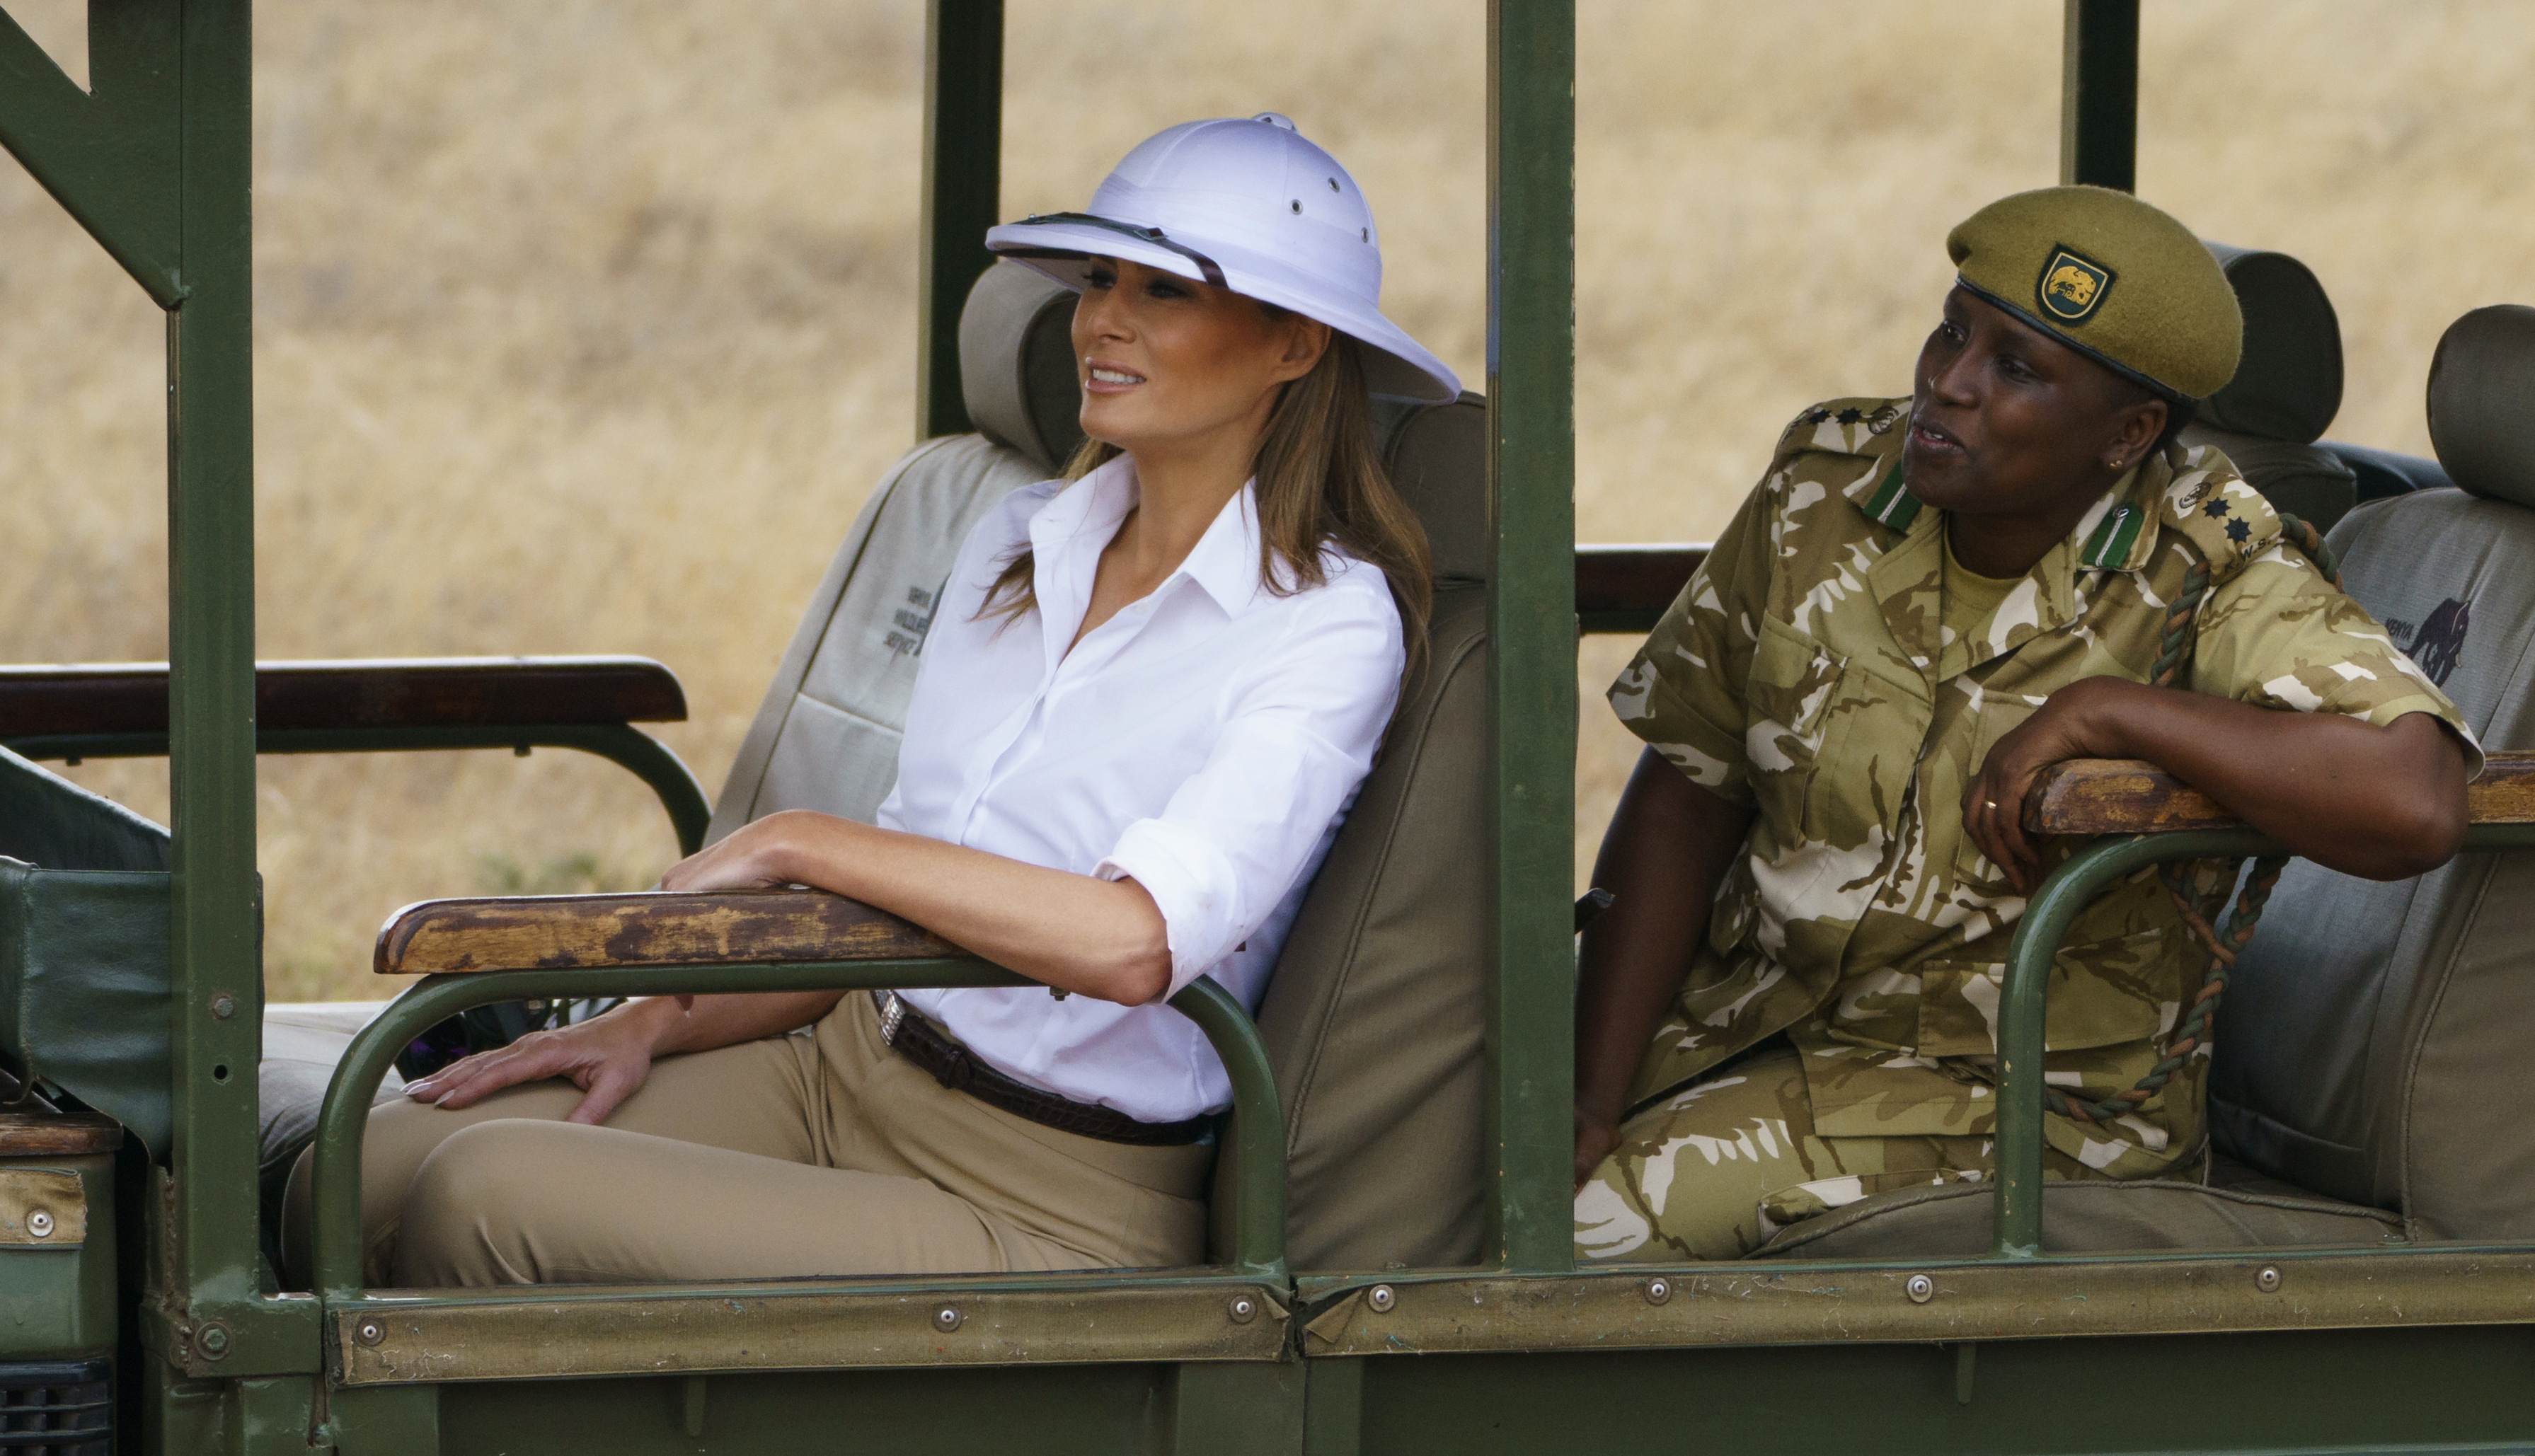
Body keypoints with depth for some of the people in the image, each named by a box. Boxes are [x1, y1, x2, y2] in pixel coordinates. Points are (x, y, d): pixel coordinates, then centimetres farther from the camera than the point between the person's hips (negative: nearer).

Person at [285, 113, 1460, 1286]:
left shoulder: (1328, 627, -10)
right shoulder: (1017, 547, 13)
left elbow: (1135, 938, -26)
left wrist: (793, 842, -19)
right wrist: (661, 1022, 5)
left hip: (1041, 1204, -7)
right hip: (846, 1067, 7)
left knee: (484, 1199, -23)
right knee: (361, 1179, -13)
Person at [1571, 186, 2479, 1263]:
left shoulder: (2207, 590, -16)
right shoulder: (1824, 493, -1)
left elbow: (2415, 803, -32)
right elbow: (1685, 799, 2)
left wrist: (2096, 712, -29)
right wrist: (1589, 1101, -9)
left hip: (2014, 1095, -5)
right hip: (1735, 1013, 5)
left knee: (1600, 1216, -21)